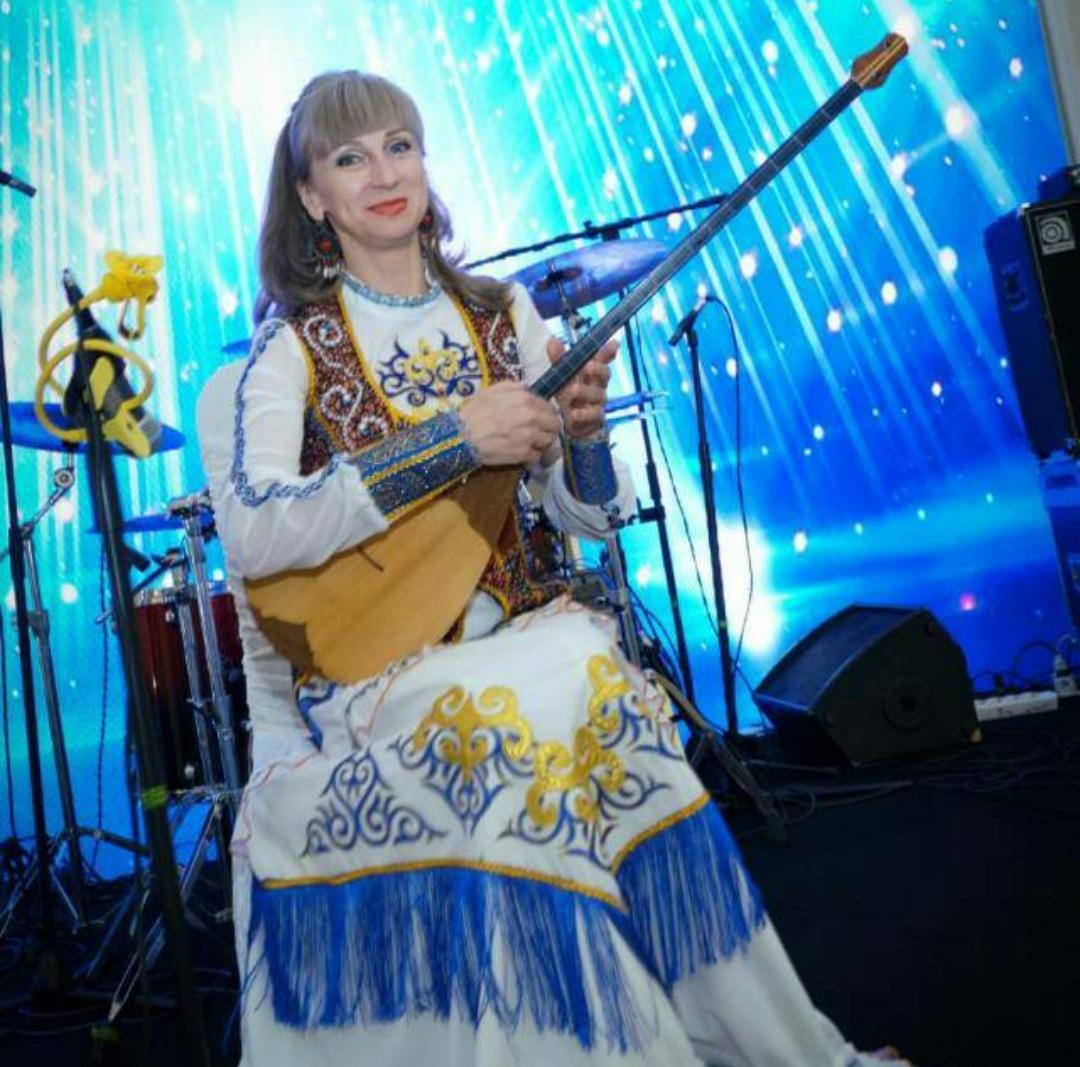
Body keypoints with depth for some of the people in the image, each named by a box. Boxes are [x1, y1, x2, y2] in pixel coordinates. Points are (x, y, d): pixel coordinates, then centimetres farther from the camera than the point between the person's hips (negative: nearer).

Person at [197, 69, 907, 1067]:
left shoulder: (501, 313, 8)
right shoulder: (290, 344, -3)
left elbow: (589, 513, 7)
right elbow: (250, 537, -20)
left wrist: (582, 436, -16)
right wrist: (452, 438, -24)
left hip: (518, 632, 4)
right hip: (366, 669, -3)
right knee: (571, 681, -29)